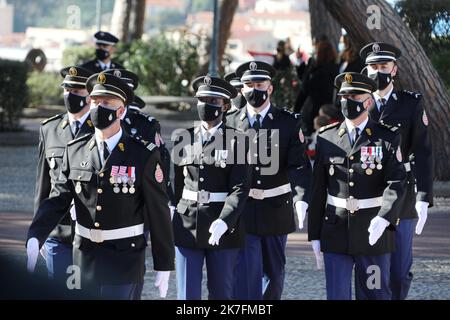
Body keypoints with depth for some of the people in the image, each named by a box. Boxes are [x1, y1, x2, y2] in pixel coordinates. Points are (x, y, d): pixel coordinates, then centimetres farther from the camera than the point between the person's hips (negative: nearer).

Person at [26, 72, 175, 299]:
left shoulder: (143, 157, -8)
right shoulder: (75, 151, 4)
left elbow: (159, 214, -5)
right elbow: (56, 201, 0)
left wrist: (164, 266, -3)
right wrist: (34, 240, -16)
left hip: (125, 262, -4)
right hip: (85, 257, 4)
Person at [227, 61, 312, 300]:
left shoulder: (289, 122, -1)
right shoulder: (231, 123, 2)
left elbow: (299, 165, -10)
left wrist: (301, 199, -26)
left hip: (276, 210, 1)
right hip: (242, 211, -1)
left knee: (274, 273, 13)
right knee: (246, 275, -9)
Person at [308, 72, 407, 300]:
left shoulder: (387, 139, -1)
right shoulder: (327, 138, 6)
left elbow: (397, 183, -13)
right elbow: (318, 190, 8)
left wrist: (383, 219, -30)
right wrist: (314, 235, 6)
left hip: (374, 235, -1)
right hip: (336, 236, 2)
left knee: (376, 294, 5)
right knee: (336, 295, -1)